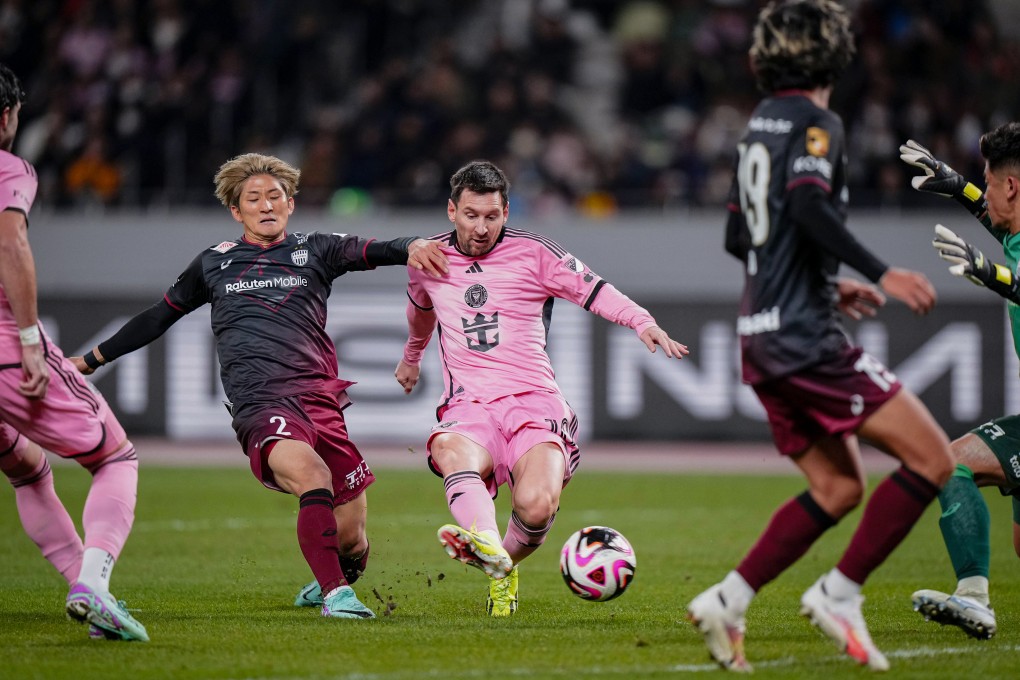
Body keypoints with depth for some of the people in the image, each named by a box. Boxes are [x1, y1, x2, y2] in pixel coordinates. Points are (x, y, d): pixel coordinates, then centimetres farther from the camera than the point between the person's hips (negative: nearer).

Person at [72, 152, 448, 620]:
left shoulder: (315, 251, 16)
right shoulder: (214, 263, 20)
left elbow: (375, 251, 2)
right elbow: (159, 317, 31)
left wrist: (412, 247, -22)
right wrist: (89, 360, 34)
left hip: (319, 400, 1)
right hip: (259, 406, -1)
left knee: (350, 536, -1)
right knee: (311, 474, -34)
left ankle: (332, 584, 33)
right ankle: (334, 593, -25)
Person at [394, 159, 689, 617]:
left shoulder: (532, 253, 6)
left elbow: (592, 289, 3)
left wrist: (642, 322, -15)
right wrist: (411, 357, 56)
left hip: (534, 401, -2)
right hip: (468, 406, 2)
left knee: (536, 505, -30)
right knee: (450, 453, -38)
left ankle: (505, 569, 2)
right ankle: (487, 548, -64)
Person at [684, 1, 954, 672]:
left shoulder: (760, 123, 17)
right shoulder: (815, 123, -9)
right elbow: (808, 206, -27)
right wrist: (880, 274, -28)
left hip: (763, 334, 9)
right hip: (807, 339, -9)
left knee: (839, 489, 14)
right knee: (931, 460, -8)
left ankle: (727, 600, 6)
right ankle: (840, 594, -8)